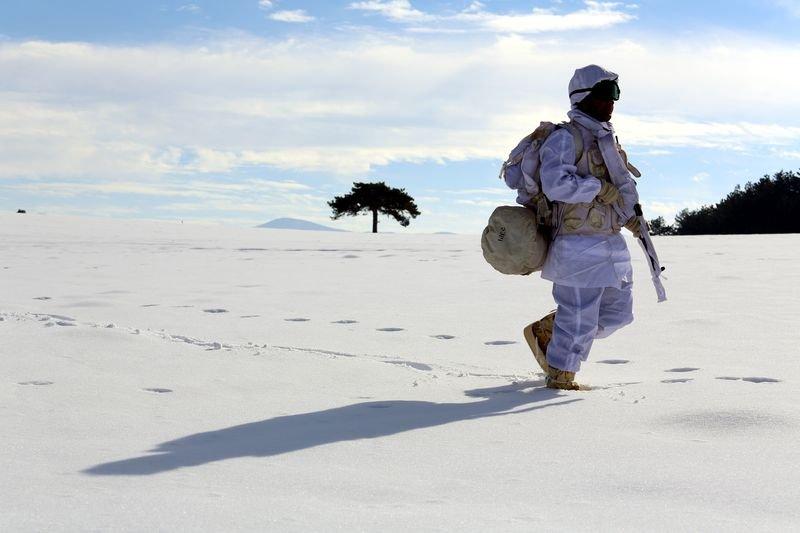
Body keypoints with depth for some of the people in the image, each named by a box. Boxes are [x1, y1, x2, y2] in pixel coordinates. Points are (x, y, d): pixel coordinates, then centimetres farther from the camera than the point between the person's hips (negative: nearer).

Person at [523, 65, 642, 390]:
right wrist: (600, 188, -16)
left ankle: (544, 332, 27)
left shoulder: (607, 139, 18)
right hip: (579, 245, -9)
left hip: (611, 243, 9)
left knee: (618, 312, 14)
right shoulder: (566, 137, -10)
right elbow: (555, 184, -24)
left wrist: (629, 216, 9)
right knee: (580, 318, -2)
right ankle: (559, 378, 17)